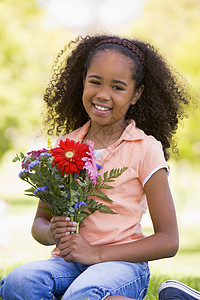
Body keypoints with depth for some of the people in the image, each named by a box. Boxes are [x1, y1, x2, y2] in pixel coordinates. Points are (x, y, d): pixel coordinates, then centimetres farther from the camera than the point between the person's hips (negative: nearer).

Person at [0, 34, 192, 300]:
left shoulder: (145, 149, 0)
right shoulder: (64, 146, 12)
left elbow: (168, 241, -3)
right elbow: (40, 221, 19)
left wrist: (97, 253, -13)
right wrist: (51, 233, -8)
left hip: (123, 262, -5)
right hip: (69, 263, 5)